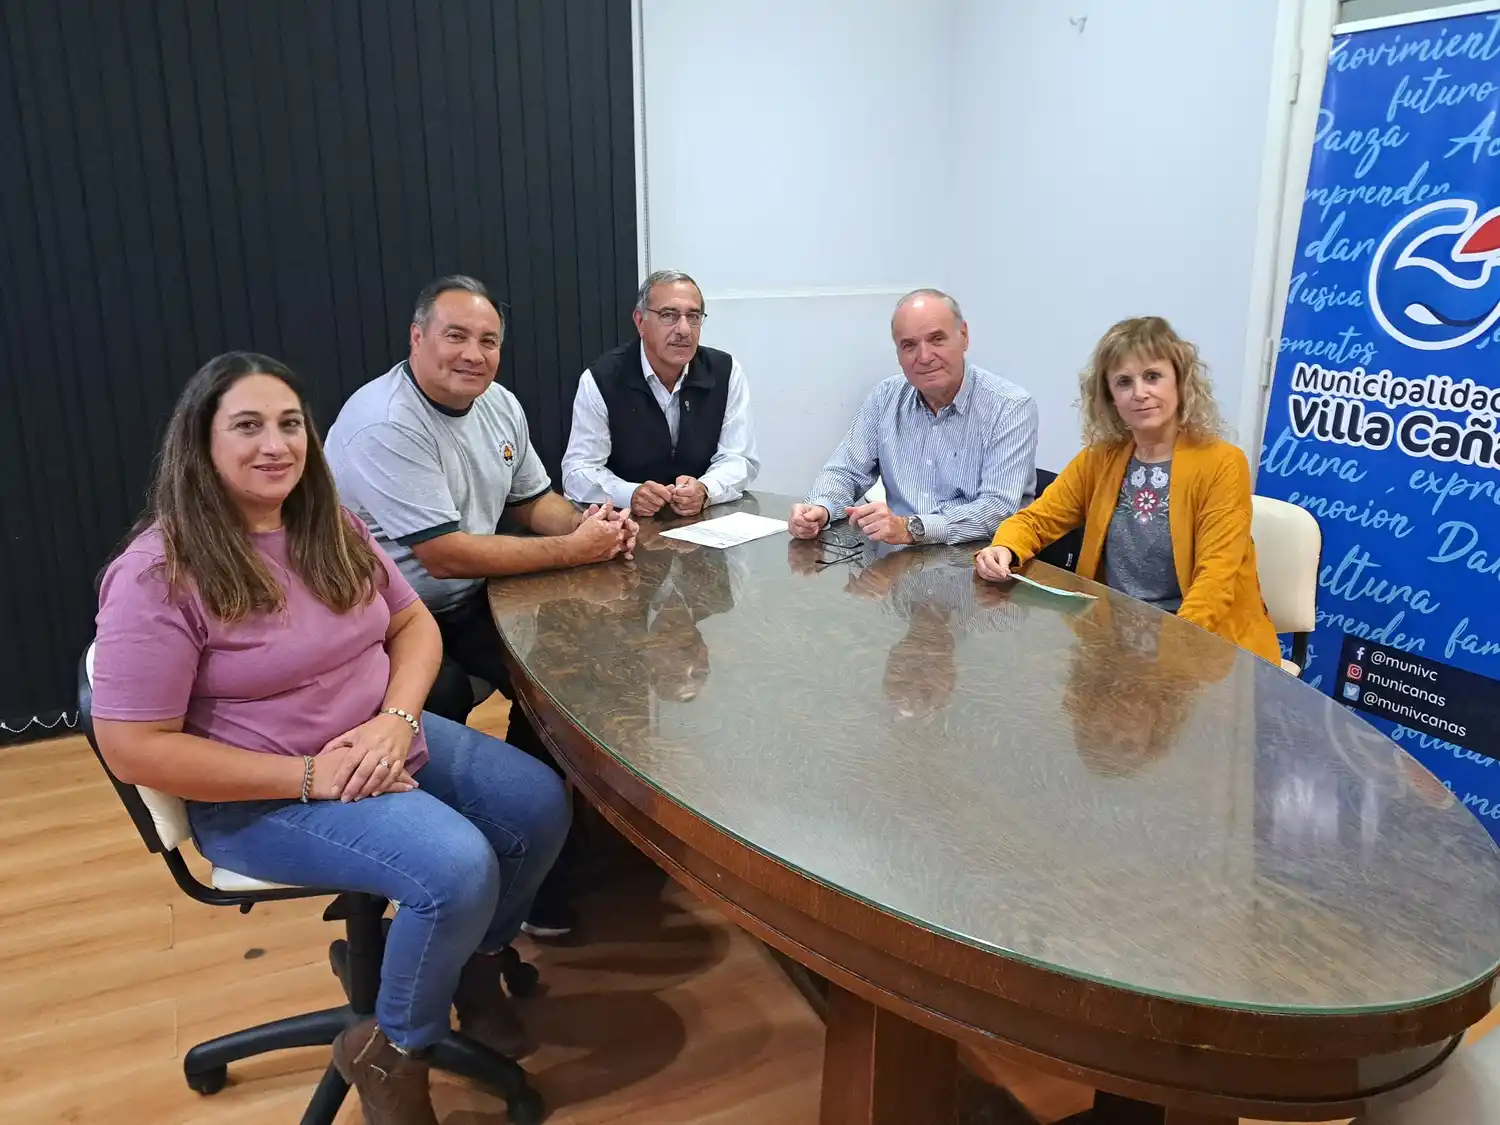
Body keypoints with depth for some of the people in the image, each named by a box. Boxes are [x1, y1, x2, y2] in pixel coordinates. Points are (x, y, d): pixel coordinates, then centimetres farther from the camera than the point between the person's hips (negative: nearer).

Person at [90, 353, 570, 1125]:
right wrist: (307, 776, -23)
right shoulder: (158, 575, -19)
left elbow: (414, 624, 7)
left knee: (540, 806, -5)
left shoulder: (331, 528, 3)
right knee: (459, 867, -26)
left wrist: (396, 721, -15)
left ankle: (478, 961, 23)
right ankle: (390, 1052, 3)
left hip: (383, 743, 7)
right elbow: (134, 749, -20)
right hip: (260, 794, -7)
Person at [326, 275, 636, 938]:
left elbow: (533, 501, 15)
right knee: (445, 702, -32)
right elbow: (444, 556, -26)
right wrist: (572, 549, -22)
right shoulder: (385, 426, -22)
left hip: (468, 605, 8)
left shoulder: (499, 405, 5)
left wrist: (590, 524, -8)